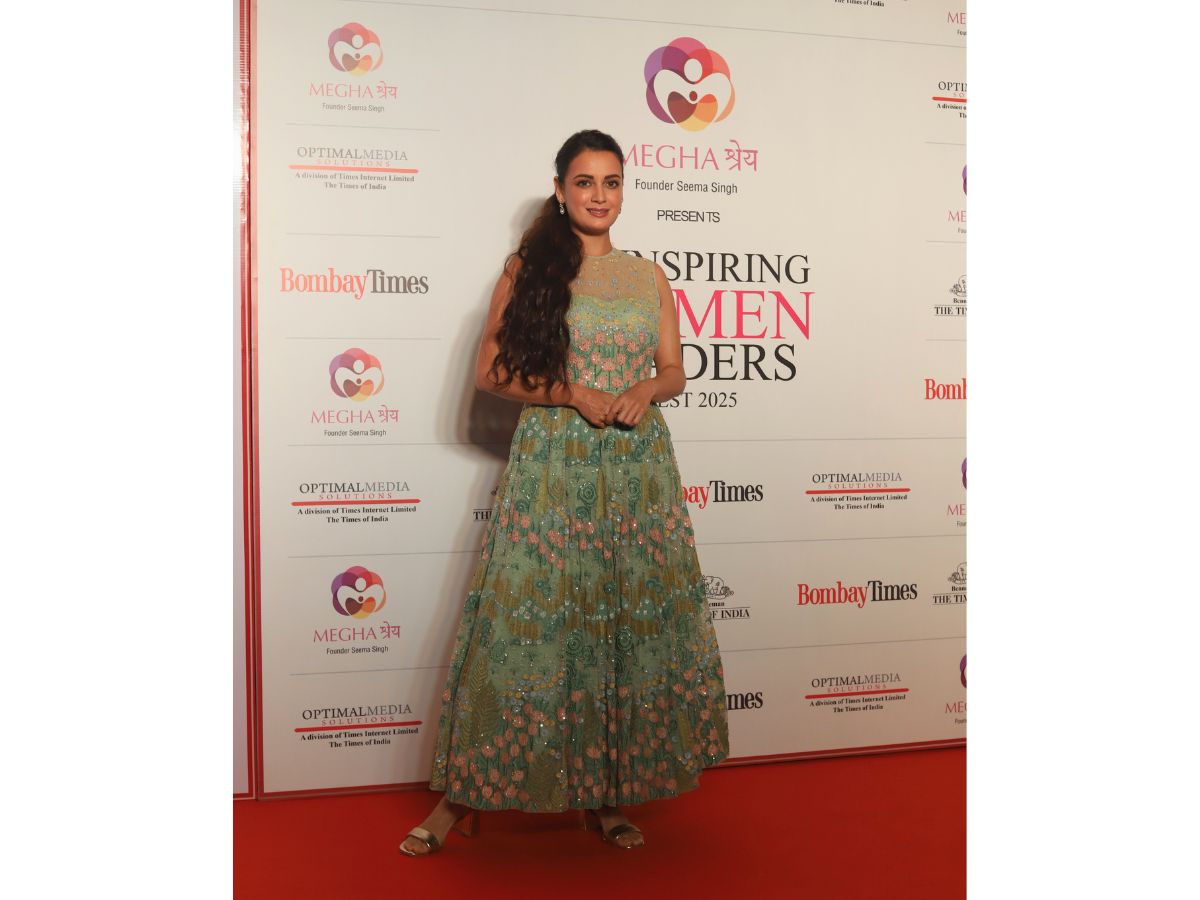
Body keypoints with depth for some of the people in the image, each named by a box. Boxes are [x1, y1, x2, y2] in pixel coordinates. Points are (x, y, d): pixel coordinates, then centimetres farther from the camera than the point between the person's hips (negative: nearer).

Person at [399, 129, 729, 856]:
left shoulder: (649, 277, 12)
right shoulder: (528, 268, 4)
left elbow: (675, 371, 15)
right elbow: (492, 370, -1)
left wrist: (644, 392, -8)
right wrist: (577, 395, -13)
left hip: (638, 467, 3)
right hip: (551, 464, -3)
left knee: (635, 620, 4)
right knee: (531, 621, -4)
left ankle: (606, 793, 19)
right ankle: (463, 795, 10)